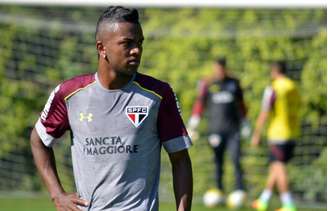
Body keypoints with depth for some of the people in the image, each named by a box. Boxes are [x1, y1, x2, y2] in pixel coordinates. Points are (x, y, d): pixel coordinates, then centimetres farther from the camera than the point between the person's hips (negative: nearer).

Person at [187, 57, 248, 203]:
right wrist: (192, 127, 1)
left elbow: (241, 105, 19)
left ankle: (240, 190, -12)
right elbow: (199, 104, 5)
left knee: (236, 160, -10)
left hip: (233, 129, 0)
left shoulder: (234, 83, 10)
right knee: (218, 162, 2)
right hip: (216, 130, 0)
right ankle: (219, 191, 9)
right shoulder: (207, 84, 4)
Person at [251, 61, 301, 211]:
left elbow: (264, 114, -15)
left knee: (278, 167, -7)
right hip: (292, 133, 8)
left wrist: (256, 135, -9)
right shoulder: (294, 88, 10)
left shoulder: (272, 90, -12)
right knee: (276, 167, 16)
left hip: (278, 134, -8)